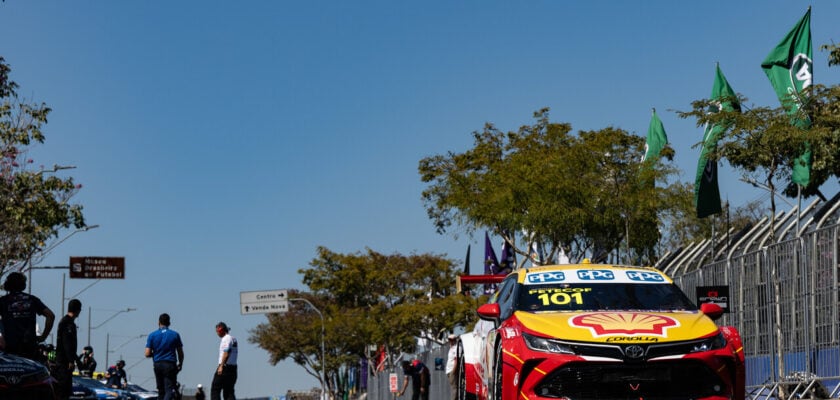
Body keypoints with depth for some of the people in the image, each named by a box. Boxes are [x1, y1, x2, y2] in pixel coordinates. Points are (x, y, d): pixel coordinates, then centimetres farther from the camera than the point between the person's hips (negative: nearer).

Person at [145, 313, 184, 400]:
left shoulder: (152, 335, 1)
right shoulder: (175, 335, 1)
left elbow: (147, 354, -3)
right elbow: (180, 353, 5)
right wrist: (180, 364, 22)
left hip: (157, 364, 2)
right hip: (170, 364, -2)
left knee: (161, 390, 15)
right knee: (169, 390, -9)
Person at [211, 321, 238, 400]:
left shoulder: (226, 339, -9)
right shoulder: (234, 339, 18)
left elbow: (226, 353, -19)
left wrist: (221, 366, -21)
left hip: (225, 367, -9)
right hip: (233, 367, 9)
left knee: (215, 389, -5)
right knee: (229, 390, 8)